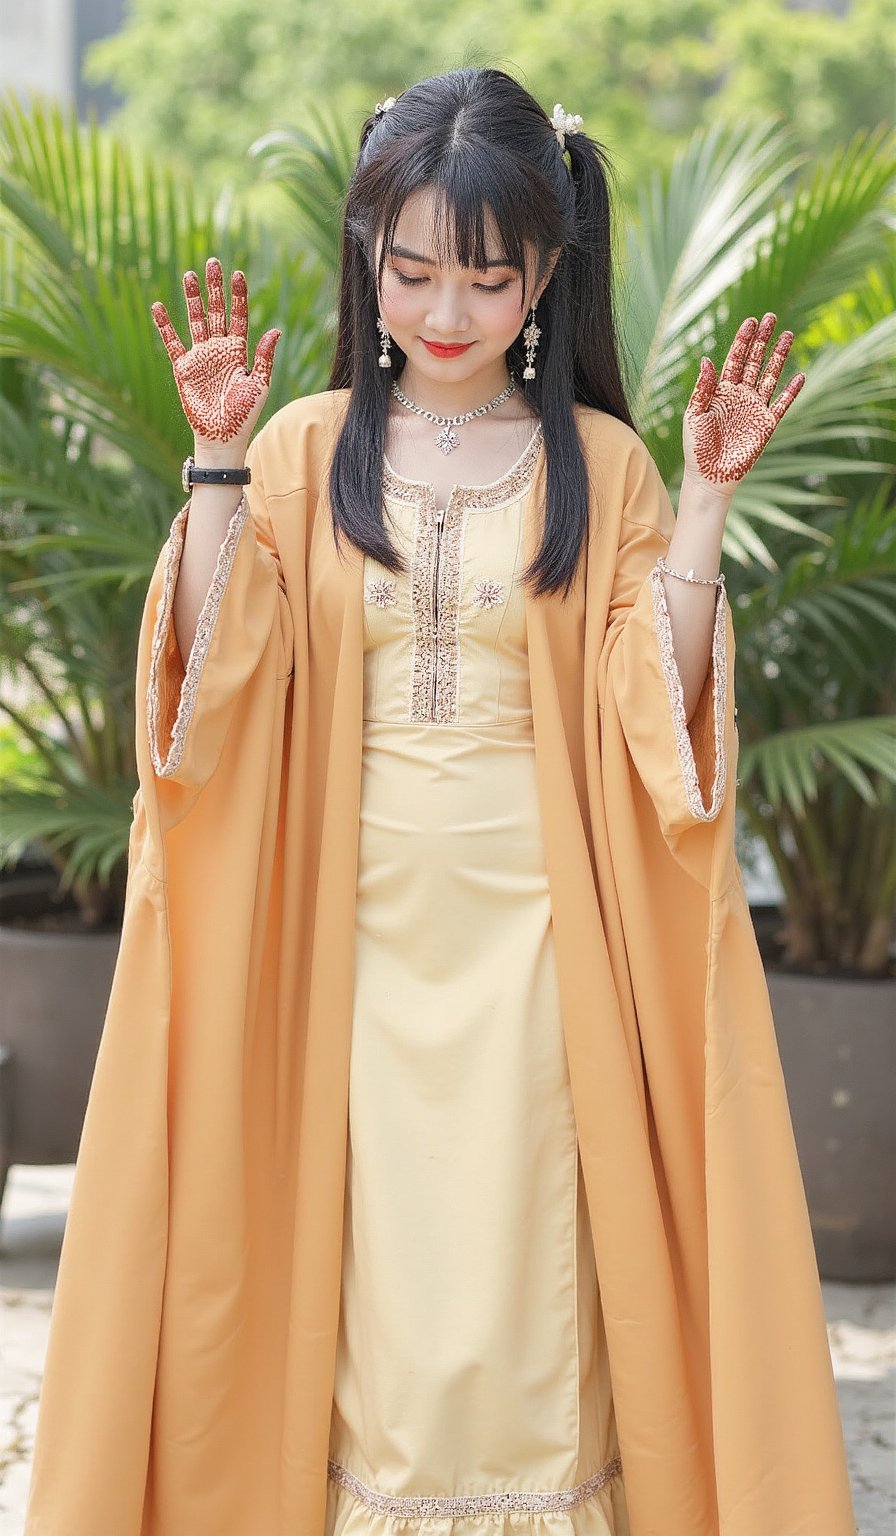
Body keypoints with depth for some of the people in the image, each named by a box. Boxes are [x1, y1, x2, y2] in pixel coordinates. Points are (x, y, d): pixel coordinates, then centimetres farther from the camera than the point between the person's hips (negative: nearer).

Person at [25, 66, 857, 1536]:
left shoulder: (600, 464, 4)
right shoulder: (307, 452, 5)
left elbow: (658, 703, -4)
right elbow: (218, 682, -5)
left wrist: (706, 496, -10)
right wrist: (216, 462, -11)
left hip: (531, 928, -1)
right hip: (356, 923, 1)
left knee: (520, 1274, 1)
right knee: (371, 1273, 4)